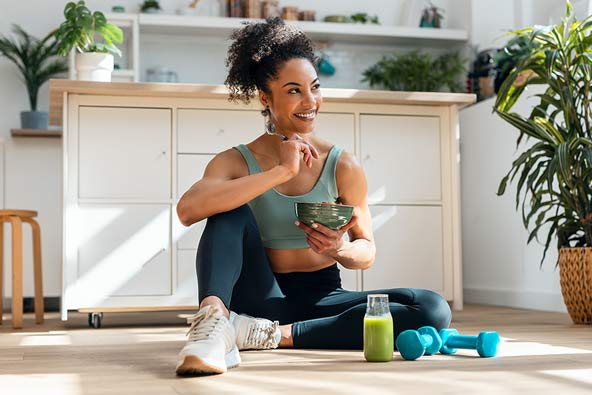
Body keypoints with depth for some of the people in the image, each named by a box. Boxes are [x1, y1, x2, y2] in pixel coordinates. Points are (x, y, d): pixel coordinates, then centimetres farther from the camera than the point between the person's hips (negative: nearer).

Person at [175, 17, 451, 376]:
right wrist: (280, 172, -27)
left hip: (322, 298, 2)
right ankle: (213, 322, -40)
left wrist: (341, 249, -22)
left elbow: (367, 252, 4)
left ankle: (277, 335, -23)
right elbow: (188, 210, -26)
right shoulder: (236, 162, -4)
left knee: (433, 310, -21)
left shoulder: (343, 167, -2)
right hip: (263, 298, -2)